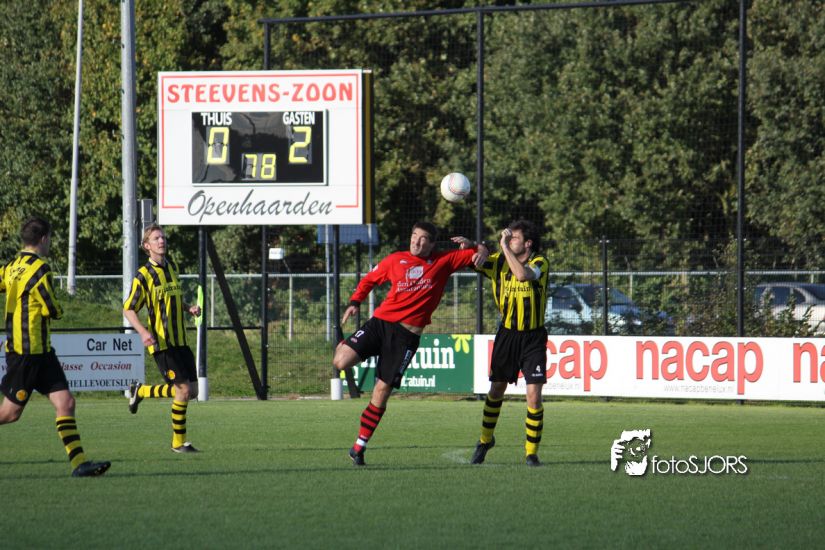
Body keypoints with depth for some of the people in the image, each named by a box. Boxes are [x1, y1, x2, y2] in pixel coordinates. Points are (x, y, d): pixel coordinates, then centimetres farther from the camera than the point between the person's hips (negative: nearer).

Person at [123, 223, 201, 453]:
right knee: (183, 389, -12)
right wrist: (143, 332, -23)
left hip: (180, 340, 7)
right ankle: (178, 441, 4)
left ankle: (140, 391, 26)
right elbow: (128, 309, -7)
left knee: (191, 391, 7)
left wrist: (189, 308, 4)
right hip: (161, 342, -7)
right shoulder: (143, 275, -10)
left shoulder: (172, 266, 11)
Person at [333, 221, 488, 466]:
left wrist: (479, 250, -8)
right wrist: (355, 302, 8)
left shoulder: (444, 261, 8)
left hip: (407, 334, -1)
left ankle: (359, 447, 8)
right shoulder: (395, 260, 10)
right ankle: (344, 345, 20)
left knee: (382, 391, -3)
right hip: (381, 321, 1)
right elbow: (369, 280, 22)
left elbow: (479, 252, 15)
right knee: (341, 362, -19)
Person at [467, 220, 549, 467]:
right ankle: (485, 440, 33)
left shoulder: (539, 263, -15)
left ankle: (532, 452, 2)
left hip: (533, 337, -4)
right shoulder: (499, 261, -1)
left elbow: (522, 274, -35)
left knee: (534, 396, -10)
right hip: (507, 333, 4)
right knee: (496, 390, 13)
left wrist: (505, 246, -29)